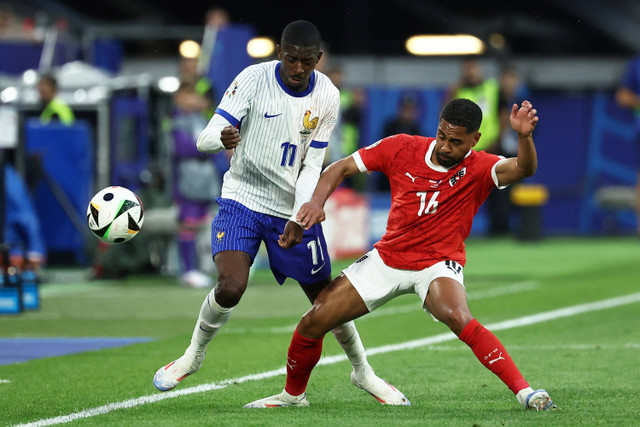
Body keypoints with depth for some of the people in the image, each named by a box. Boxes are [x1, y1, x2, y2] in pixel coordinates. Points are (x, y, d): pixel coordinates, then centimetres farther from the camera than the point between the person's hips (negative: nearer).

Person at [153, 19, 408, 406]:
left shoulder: (327, 97, -6)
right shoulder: (254, 79, -14)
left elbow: (312, 166, -3)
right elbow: (206, 138, -17)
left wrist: (299, 219, -15)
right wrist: (222, 138, -42)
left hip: (293, 210, 2)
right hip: (243, 200, -2)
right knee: (231, 287, -23)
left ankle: (363, 372, 32)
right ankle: (193, 356, 5)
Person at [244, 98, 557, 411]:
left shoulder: (478, 169, -15)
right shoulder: (401, 149, -8)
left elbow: (523, 169, -35)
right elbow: (341, 168, 0)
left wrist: (524, 137, -55)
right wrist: (317, 202, -17)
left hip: (438, 266, -4)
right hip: (387, 258, 4)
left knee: (458, 318, -37)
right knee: (312, 323, 0)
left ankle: (524, 392, -32)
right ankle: (292, 395, 28)